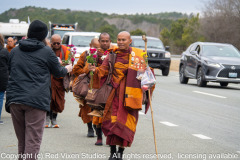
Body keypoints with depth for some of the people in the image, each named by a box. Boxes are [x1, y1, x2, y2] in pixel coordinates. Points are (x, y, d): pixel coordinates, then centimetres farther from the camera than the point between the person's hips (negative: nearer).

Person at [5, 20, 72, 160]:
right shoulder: (46, 51, 1)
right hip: (36, 100, -5)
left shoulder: (15, 51, 14)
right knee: (33, 142, -6)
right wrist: (67, 69, 36)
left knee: (22, 141, 14)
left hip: (14, 99, 5)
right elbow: (58, 72, 13)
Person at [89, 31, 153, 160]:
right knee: (112, 121, -3)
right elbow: (103, 70, -2)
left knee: (125, 121, -3)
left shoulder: (138, 55, 4)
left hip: (129, 94, -1)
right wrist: (95, 70, -23)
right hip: (115, 92, 1)